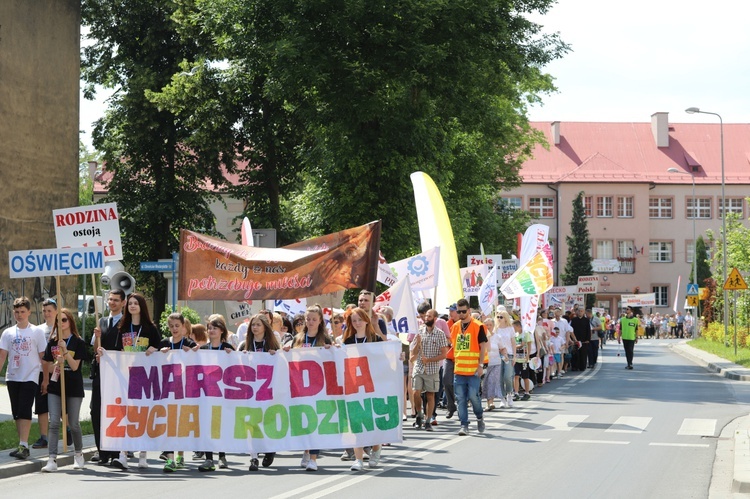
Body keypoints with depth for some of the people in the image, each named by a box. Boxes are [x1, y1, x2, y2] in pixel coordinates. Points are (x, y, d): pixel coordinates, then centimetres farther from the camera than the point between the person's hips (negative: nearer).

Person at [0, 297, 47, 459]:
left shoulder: (37, 332, 1)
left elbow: (43, 357, 2)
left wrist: (45, 380, -2)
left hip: (30, 377, -4)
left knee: (24, 411, -14)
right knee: (16, 412, 7)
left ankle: (23, 446, -17)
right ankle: (22, 446, 14)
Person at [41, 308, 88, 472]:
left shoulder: (78, 343, -2)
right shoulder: (52, 342, 8)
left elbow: (75, 366, -10)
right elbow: (48, 368, 7)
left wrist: (65, 350, -20)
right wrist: (56, 363, -14)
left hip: (73, 387, -2)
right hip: (55, 387, 2)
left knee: (73, 424, 4)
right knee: (54, 422, -7)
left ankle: (78, 454, 27)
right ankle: (52, 459, -11)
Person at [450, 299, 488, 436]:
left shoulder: (478, 326, -4)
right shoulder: (455, 327, 11)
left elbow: (483, 346, -4)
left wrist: (480, 365, -10)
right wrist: (455, 363, 13)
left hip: (473, 370, -5)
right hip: (458, 369, 5)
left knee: (473, 396, -6)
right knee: (460, 399, 1)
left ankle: (480, 418, 20)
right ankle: (464, 425, 6)